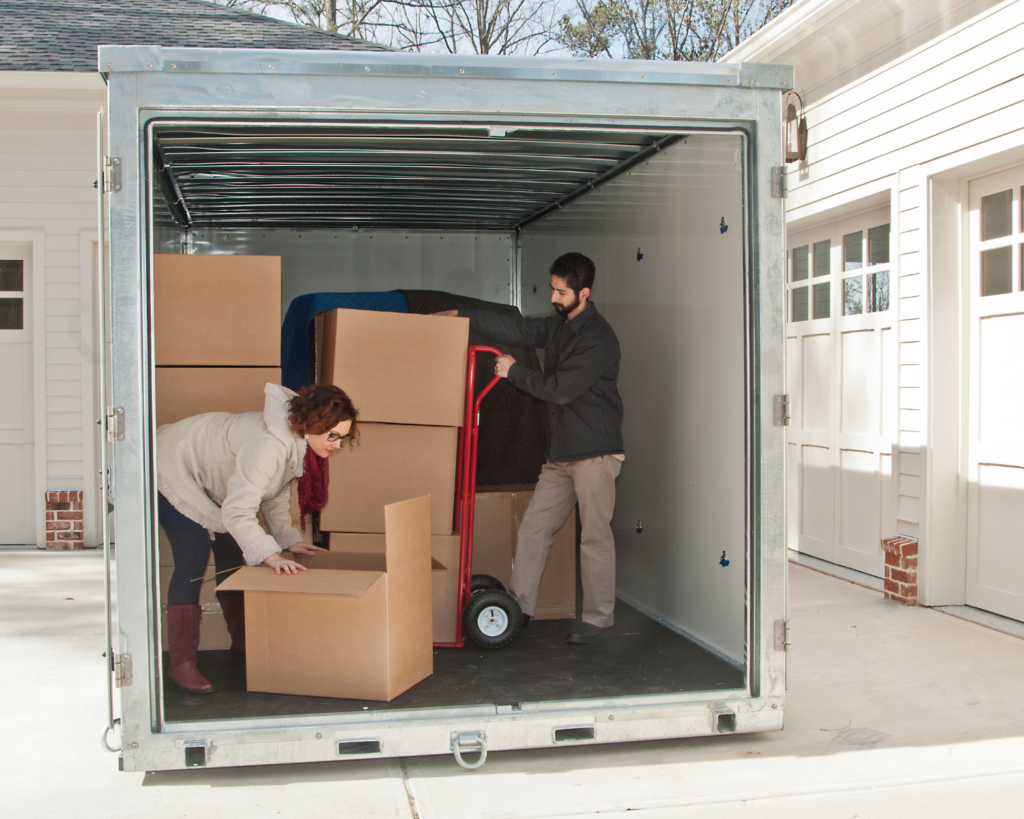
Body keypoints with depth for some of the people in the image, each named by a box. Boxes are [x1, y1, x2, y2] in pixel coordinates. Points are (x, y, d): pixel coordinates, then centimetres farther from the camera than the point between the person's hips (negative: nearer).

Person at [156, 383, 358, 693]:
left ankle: (243, 645, 25)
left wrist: (289, 539, -6)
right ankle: (181, 663, -8)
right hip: (175, 472, -9)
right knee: (193, 564, -14)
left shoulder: (301, 443, -9)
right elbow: (238, 511, -40)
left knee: (233, 559, 11)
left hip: (211, 483, 9)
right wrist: (270, 556, -46)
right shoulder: (267, 444, -39)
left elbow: (275, 495, 3)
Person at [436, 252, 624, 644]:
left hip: (595, 451, -9)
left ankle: (599, 619, 9)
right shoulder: (558, 324, 11)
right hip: (562, 450, 9)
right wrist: (460, 315, 13)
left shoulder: (597, 338, -16)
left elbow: (561, 388, -19)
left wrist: (514, 372, -8)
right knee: (534, 526, 9)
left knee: (595, 535, -2)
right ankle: (519, 604, 17)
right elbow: (517, 329, 17)